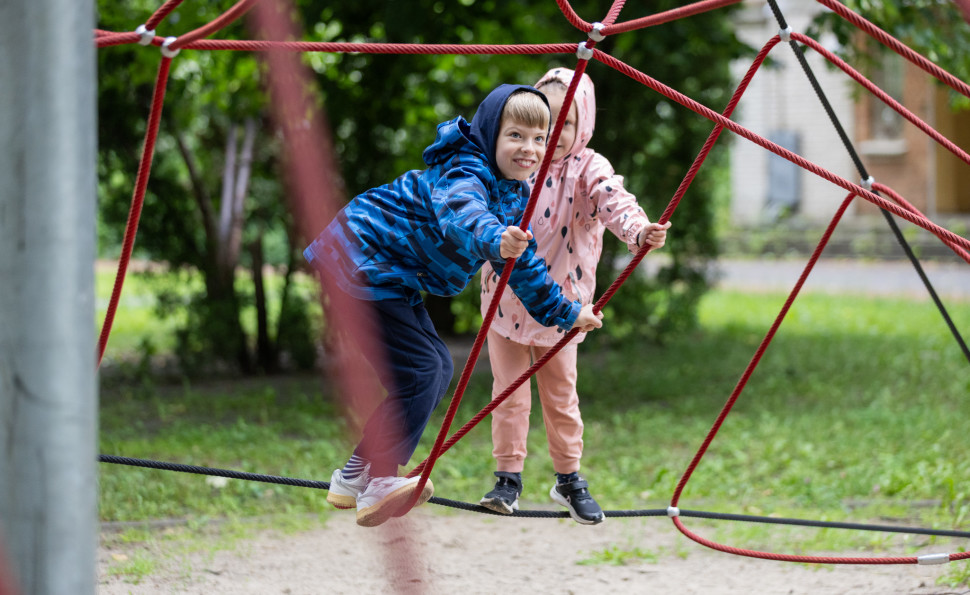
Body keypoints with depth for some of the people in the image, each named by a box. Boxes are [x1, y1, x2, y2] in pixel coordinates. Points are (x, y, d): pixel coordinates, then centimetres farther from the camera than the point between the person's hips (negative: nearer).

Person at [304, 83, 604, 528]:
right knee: (418, 372, -17)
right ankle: (377, 486, -10)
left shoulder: (515, 195, 6)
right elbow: (464, 218, -50)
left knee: (437, 370, 13)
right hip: (360, 263, -10)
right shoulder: (461, 176, -26)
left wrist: (565, 312, 19)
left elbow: (523, 263, 19)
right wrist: (496, 242, -71)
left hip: (392, 280, 10)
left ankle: (353, 476, 19)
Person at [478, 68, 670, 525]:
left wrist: (638, 231, -48)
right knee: (509, 393, 3)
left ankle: (569, 478, 24)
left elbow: (613, 201, -28)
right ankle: (508, 477, 14)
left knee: (561, 396, 10)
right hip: (506, 300, 1)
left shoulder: (588, 169, -10)